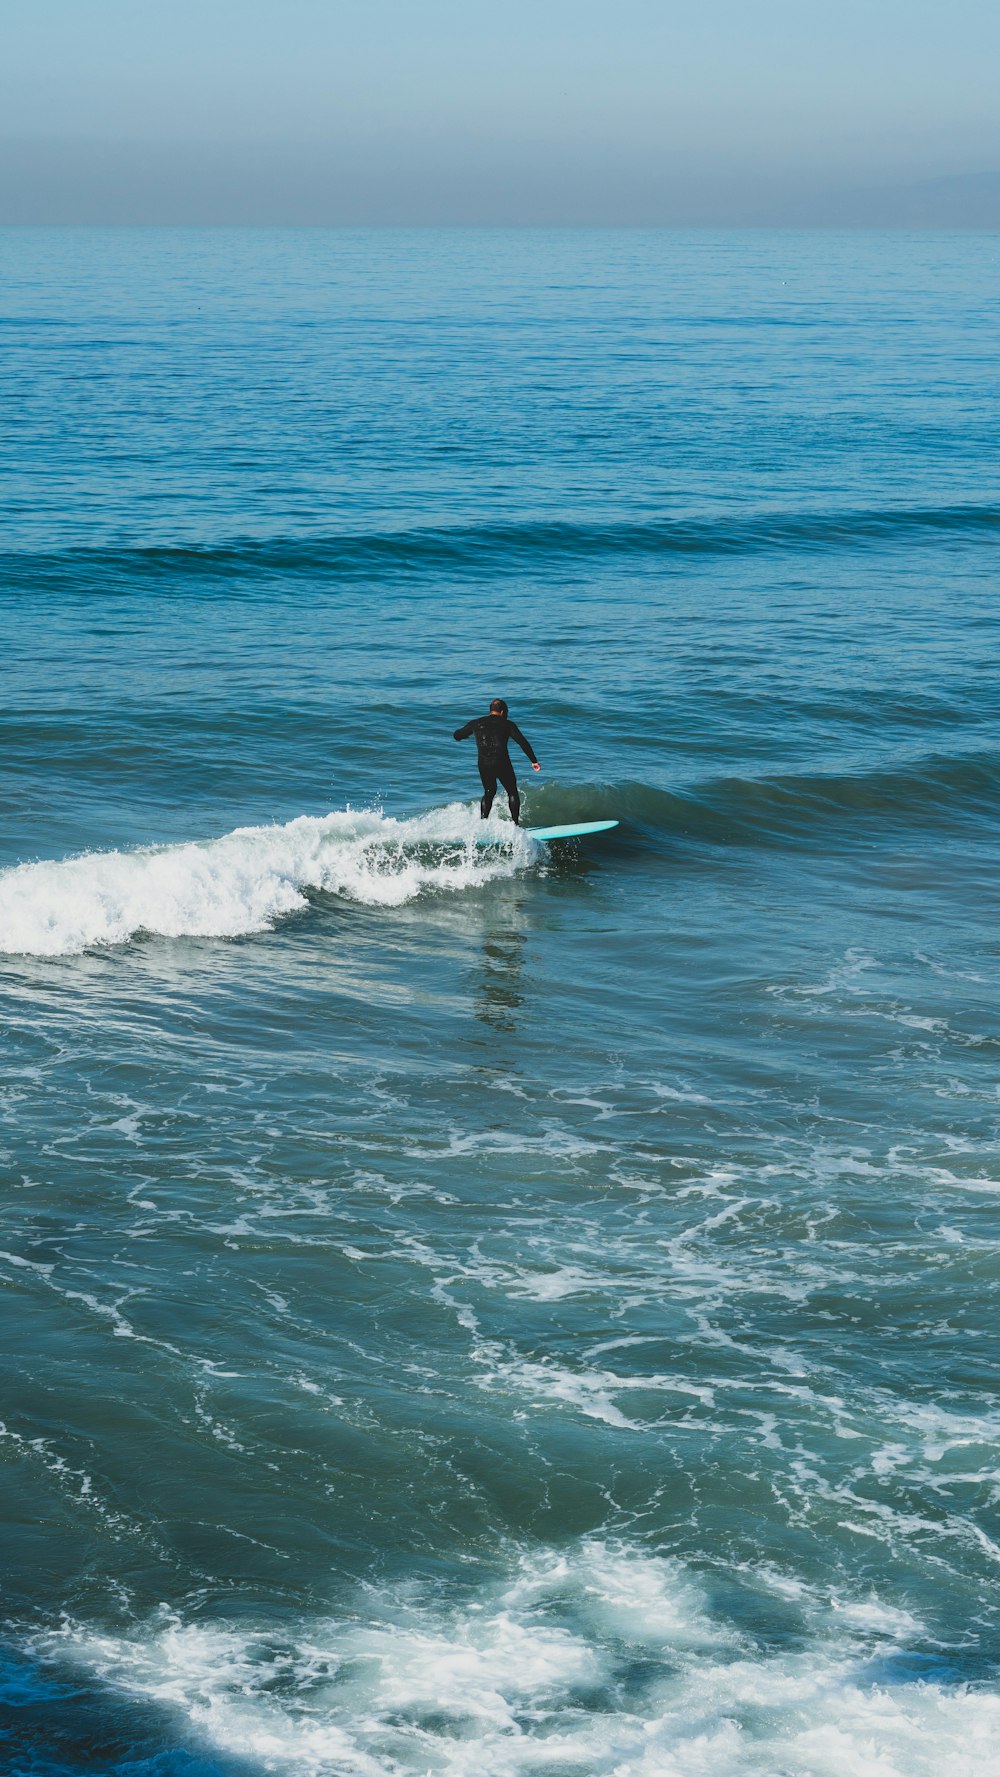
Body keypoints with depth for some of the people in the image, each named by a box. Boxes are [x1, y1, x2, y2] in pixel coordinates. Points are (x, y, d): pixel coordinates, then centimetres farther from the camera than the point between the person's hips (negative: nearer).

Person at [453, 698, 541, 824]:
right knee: (512, 792, 13)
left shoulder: (476, 723, 12)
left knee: (489, 792, 22)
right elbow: (522, 742, -4)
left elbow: (457, 735, 22)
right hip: (502, 763, -3)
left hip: (483, 765, 3)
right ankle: (516, 824, 6)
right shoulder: (507, 724, 4)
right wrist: (534, 761, 0)